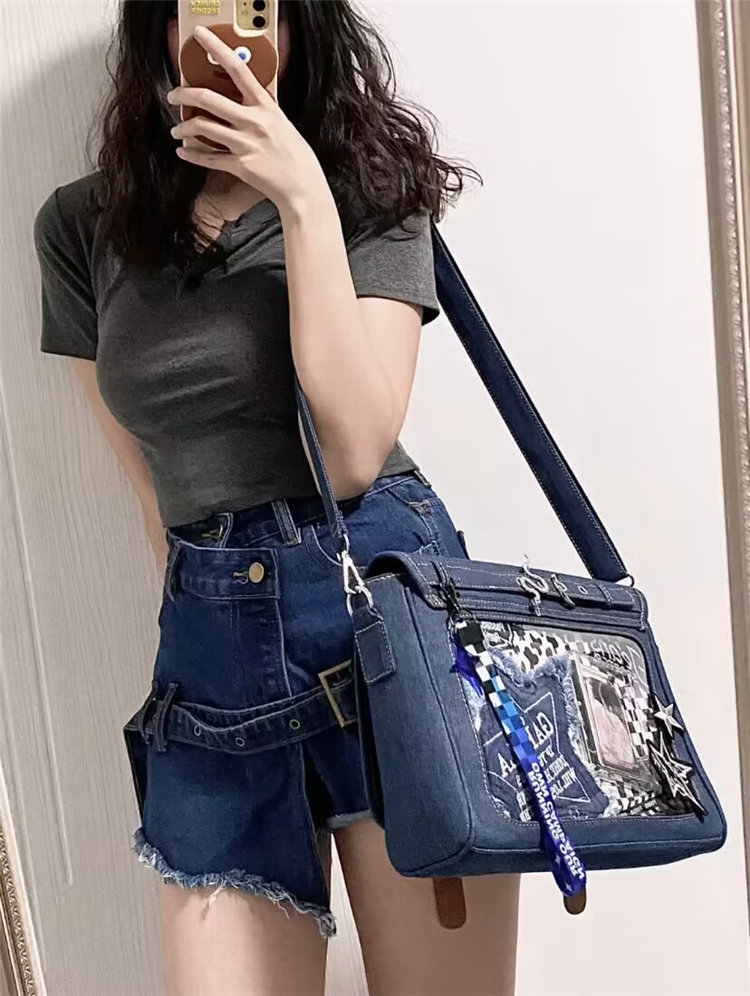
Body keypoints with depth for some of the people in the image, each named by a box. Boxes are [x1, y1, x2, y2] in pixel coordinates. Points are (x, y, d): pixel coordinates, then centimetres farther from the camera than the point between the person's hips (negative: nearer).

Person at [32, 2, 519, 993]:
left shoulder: (368, 191, 3)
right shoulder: (81, 226, 10)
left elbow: (356, 451, -12)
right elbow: (152, 476, 14)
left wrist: (307, 201, -13)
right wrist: (208, 596, 11)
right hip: (212, 647, 3)